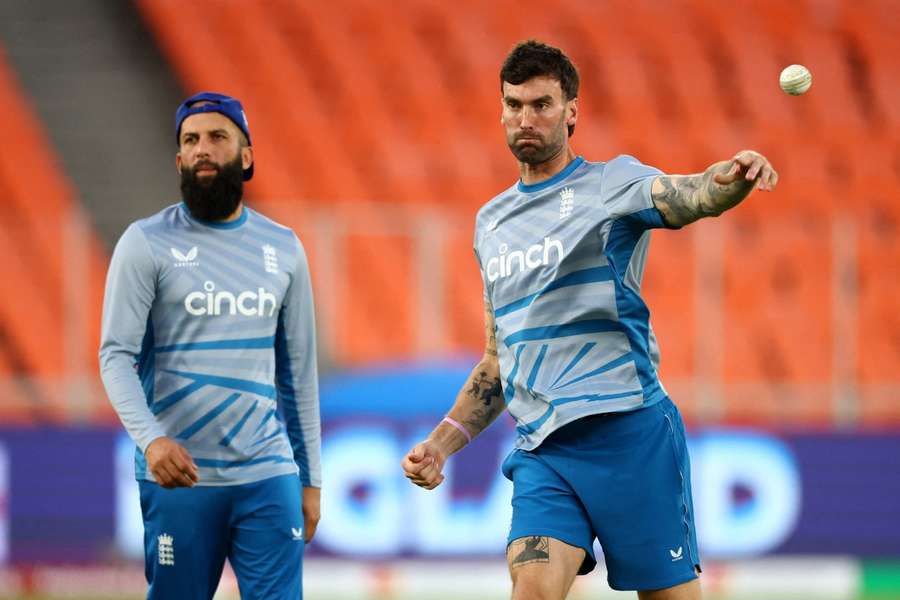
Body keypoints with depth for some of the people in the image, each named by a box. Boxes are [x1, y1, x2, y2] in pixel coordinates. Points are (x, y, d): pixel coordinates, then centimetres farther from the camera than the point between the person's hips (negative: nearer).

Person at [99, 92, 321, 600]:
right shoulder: (147, 243, 0)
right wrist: (151, 438, -25)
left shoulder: (283, 248, 11)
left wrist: (310, 478, 14)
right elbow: (117, 356, -7)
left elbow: (299, 369, 15)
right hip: (179, 480, -2)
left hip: (269, 478, 3)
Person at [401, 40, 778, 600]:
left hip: (627, 430, -4)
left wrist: (733, 178, -43)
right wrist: (442, 443, 18)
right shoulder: (491, 222, 19)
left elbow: (693, 196, -20)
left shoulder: (610, 184, 1)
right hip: (539, 449, 4)